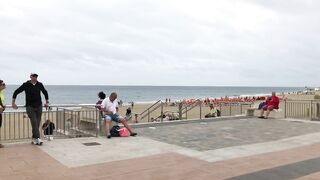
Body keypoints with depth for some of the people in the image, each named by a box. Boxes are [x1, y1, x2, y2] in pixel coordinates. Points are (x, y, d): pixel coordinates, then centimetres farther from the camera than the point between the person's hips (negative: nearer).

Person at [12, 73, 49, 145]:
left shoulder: (40, 85, 4)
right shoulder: (26, 85, -2)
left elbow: (45, 92, 21)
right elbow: (16, 92, 4)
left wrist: (47, 102, 21)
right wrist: (13, 103, 3)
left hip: (39, 106, 3)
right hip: (30, 107, -3)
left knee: (37, 123, 3)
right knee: (34, 122, -13)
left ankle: (34, 139, 13)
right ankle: (37, 138, -17)